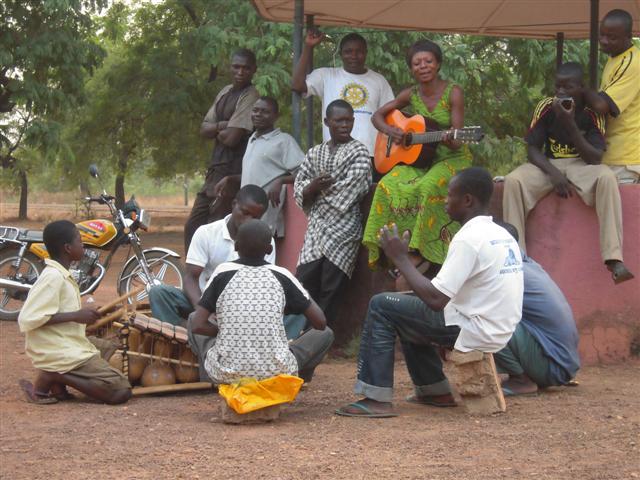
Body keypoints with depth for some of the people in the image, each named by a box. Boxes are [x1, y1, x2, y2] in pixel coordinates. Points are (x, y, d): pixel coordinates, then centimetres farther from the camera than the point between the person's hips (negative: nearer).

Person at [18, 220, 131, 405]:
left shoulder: (60, 274, 11)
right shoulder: (53, 277, -19)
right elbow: (27, 319, -25)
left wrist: (84, 314, 10)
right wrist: (76, 316, -21)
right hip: (60, 353, -10)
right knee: (121, 391, -13)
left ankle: (57, 378, 5)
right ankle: (51, 377, -11)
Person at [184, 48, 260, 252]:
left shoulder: (250, 97, -12)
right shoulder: (225, 92, 15)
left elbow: (231, 138, -19)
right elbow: (203, 130, 9)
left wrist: (215, 130, 1)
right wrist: (221, 125, -9)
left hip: (232, 173, -9)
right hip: (215, 168, 9)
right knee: (193, 226, 11)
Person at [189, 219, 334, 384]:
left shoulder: (223, 273, 0)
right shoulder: (281, 276, 0)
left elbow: (197, 325, -5)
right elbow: (320, 323, 3)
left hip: (226, 375, 0)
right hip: (274, 374, 0)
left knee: (193, 318, 25)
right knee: (326, 334, 20)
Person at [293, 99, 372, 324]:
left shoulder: (358, 152, 0)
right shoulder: (315, 153, 15)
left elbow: (350, 191, -13)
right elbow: (298, 188, 9)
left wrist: (320, 190, -3)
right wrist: (313, 186, -12)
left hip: (343, 229, -5)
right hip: (316, 227, 5)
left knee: (330, 291, -4)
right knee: (304, 283, -2)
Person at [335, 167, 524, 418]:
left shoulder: (468, 239, -19)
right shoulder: (502, 235, 10)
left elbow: (435, 299, -23)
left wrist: (401, 258, -12)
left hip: (472, 332, -9)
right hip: (499, 332, 9)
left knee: (381, 306, -4)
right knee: (408, 306, 26)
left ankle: (376, 399, -6)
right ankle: (435, 391, 27)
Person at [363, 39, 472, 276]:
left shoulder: (453, 93, -9)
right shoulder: (411, 95, 4)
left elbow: (456, 142, -13)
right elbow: (378, 116, 12)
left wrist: (450, 140, -37)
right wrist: (391, 131, -9)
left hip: (452, 158, -4)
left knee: (428, 186, -36)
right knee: (389, 186, -24)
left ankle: (419, 253, -25)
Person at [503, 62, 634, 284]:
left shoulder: (592, 112, -11)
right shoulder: (546, 107, -7)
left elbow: (595, 158, -19)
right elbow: (532, 149, -5)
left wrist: (570, 124, -29)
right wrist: (554, 174, -23)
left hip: (582, 166, -2)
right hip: (549, 165, 2)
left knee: (607, 177, -36)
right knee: (513, 181, -28)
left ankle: (614, 259, -40)